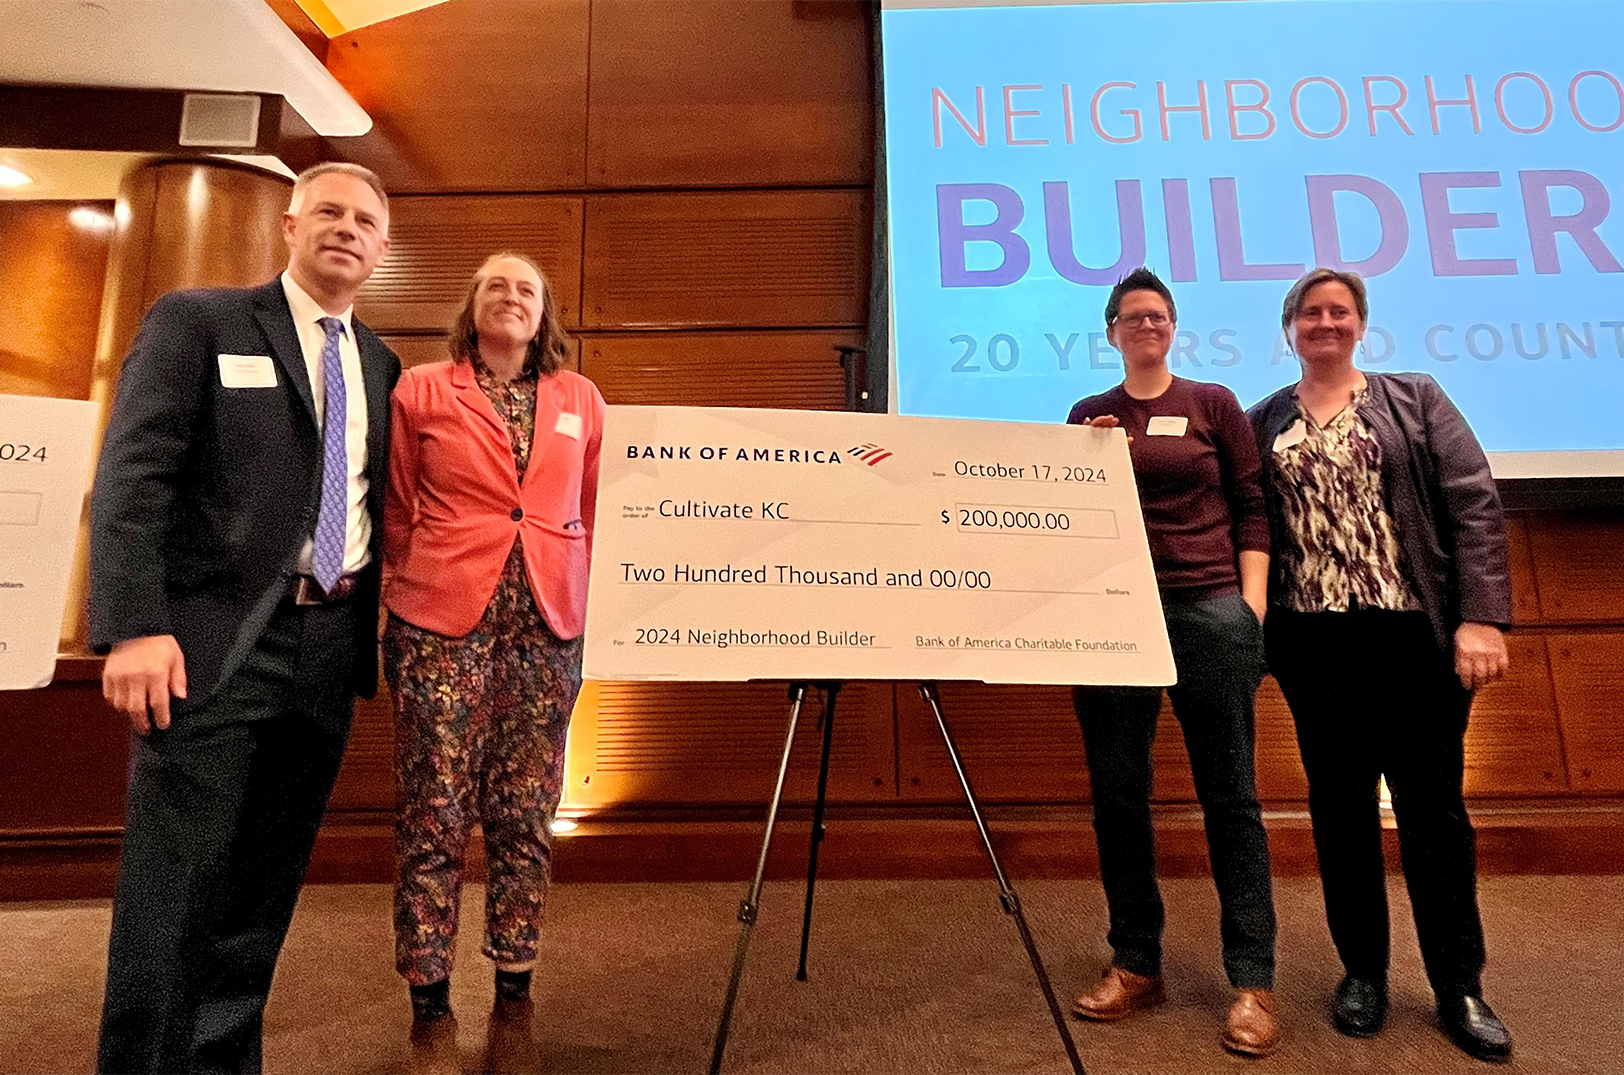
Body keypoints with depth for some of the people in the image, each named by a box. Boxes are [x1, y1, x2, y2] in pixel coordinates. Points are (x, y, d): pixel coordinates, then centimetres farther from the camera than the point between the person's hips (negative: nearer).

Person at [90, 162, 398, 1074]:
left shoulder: (382, 366, 15)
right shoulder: (197, 320, 2)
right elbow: (133, 475, -7)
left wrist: (378, 635, 10)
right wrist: (135, 626, -17)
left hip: (330, 647, 5)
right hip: (215, 641, -4)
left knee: (263, 892, 14)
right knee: (171, 890, 1)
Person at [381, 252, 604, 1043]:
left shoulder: (580, 400, 12)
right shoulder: (421, 391, 7)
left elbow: (597, 513, 13)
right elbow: (397, 512, 11)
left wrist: (591, 608, 8)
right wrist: (413, 592, 9)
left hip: (548, 625, 2)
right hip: (442, 621, -1)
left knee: (525, 814, 8)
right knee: (435, 812, 3)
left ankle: (514, 990, 23)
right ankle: (428, 998, 20)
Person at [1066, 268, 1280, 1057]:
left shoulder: (1213, 403, 10)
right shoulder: (1087, 415, 13)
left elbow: (1251, 507, 7)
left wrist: (1252, 603, -1)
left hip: (1210, 607, -1)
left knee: (1228, 793, 2)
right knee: (1117, 794, 5)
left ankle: (1253, 981, 14)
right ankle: (1135, 964, 20)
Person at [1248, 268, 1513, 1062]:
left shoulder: (1416, 399, 7)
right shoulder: (1263, 424, 10)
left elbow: (1474, 507, -1)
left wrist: (1481, 616, -10)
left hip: (1415, 633, -1)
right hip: (1314, 641, 1)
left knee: (1432, 803, 6)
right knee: (1339, 803, 8)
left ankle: (1460, 987, 22)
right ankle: (1363, 971, 23)